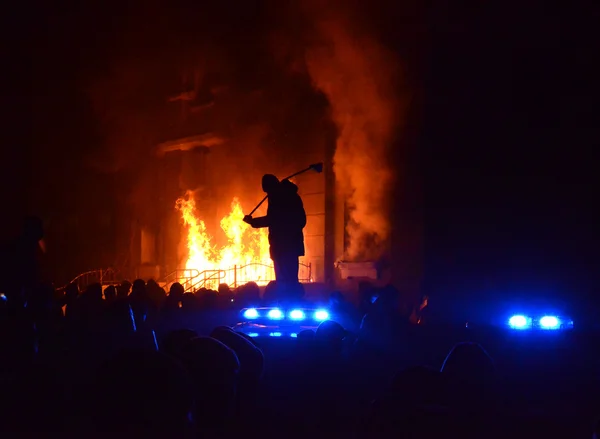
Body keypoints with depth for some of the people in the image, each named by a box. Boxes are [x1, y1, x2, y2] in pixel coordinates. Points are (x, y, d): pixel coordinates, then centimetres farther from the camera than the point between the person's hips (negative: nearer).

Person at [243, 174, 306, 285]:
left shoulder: (277, 196, -9)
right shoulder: (292, 195, 17)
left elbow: (272, 219, -16)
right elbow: (302, 219, 20)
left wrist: (252, 221, -4)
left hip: (282, 244, -9)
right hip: (293, 243, 9)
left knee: (283, 280, -10)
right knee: (291, 279, 9)